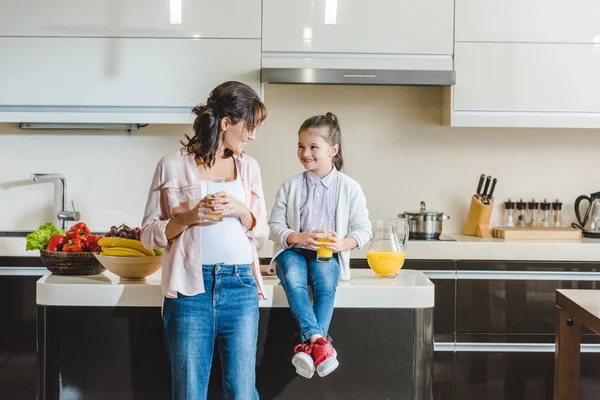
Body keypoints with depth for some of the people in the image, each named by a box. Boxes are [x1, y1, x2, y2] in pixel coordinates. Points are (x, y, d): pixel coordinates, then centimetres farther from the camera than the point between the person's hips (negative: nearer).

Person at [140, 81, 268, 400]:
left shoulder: (248, 166, 13)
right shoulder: (173, 165, 1)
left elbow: (261, 236, 14)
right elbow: (149, 233, 4)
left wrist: (241, 212, -5)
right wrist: (187, 218, -13)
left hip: (240, 286, 3)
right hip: (191, 288, -3)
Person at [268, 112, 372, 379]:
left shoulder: (349, 188, 2)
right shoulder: (291, 186, 4)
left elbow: (363, 228, 3)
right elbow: (275, 225, 3)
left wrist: (343, 243, -19)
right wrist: (298, 237, -18)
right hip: (293, 250, 0)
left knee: (326, 285, -34)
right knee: (293, 281, -34)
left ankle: (309, 346, -42)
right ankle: (318, 340, -47)